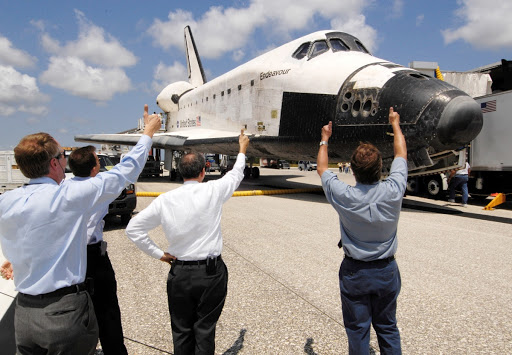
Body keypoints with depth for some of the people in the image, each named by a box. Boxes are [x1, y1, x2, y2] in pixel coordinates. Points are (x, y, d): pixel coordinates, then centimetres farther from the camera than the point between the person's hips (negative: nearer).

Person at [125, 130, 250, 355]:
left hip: (180, 274, 2)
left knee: (181, 331, 17)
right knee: (205, 330, 11)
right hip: (211, 273, -1)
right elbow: (236, 175, 8)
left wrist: (158, 254, 3)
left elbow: (133, 228, -3)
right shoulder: (212, 191, -11)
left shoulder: (165, 200, -7)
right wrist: (242, 150, 26)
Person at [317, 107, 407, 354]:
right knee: (387, 328, 20)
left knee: (357, 329, 13)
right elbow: (401, 154, 0)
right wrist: (395, 124, 16)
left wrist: (324, 139, 13)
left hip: (355, 272, -2)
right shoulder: (393, 191, -20)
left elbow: (322, 169, -3)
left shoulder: (344, 196, -24)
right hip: (387, 271, 2)